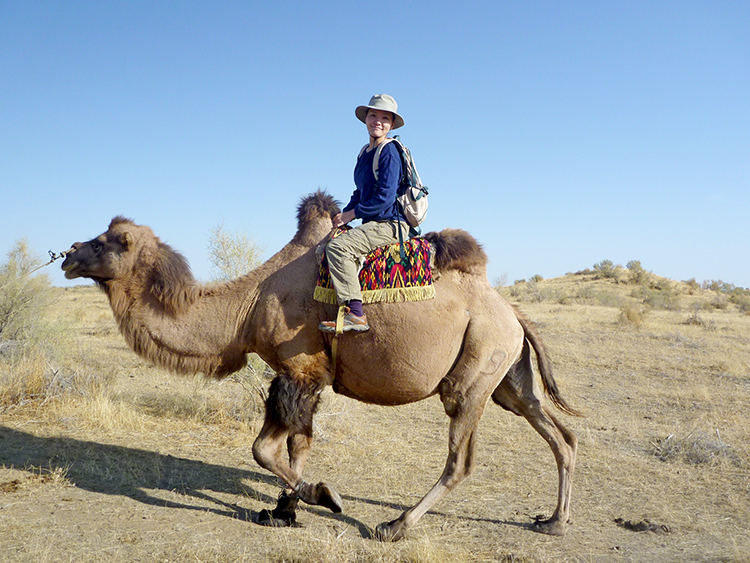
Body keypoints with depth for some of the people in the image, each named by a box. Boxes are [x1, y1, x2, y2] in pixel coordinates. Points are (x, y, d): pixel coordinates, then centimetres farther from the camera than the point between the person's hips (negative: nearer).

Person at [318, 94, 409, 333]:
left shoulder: (389, 153, -12)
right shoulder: (365, 152, 16)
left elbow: (385, 197, -20)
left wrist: (352, 213, -11)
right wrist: (344, 215, 6)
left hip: (390, 223, -10)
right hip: (374, 224, 11)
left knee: (338, 246, -27)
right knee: (323, 246, 14)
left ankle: (355, 314, -28)